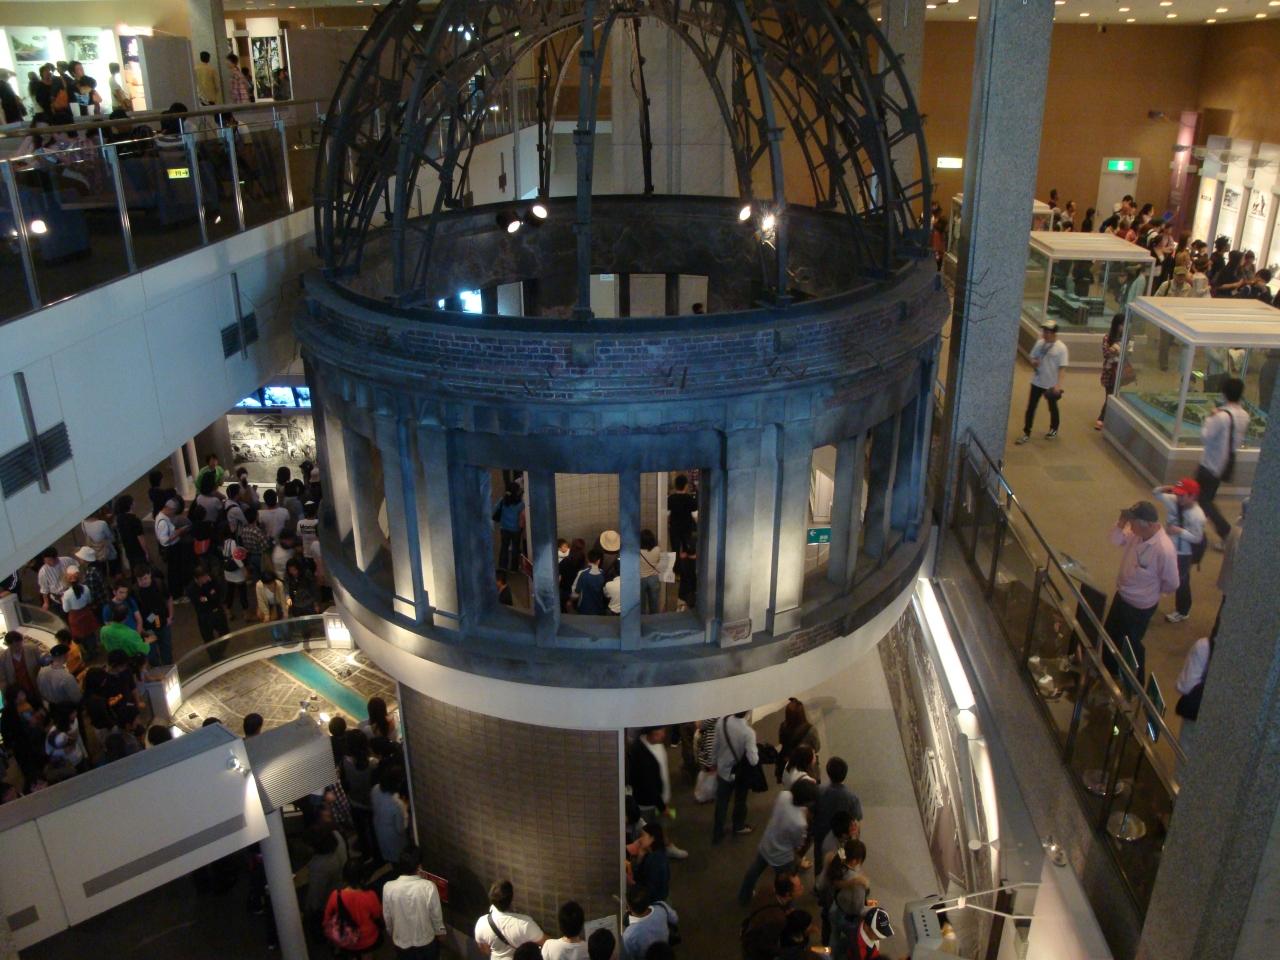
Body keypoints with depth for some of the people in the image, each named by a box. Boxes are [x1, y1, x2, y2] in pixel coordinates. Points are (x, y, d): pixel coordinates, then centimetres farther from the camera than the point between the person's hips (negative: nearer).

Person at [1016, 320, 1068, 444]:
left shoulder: (1061, 348, -15)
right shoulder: (1039, 343, -1)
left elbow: (1061, 368, -14)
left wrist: (1058, 385, -20)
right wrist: (1033, 362, -13)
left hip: (1051, 384, -4)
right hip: (1037, 382, 4)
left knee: (1052, 407, 16)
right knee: (1031, 407, 4)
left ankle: (1054, 429, 38)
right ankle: (1026, 433, 11)